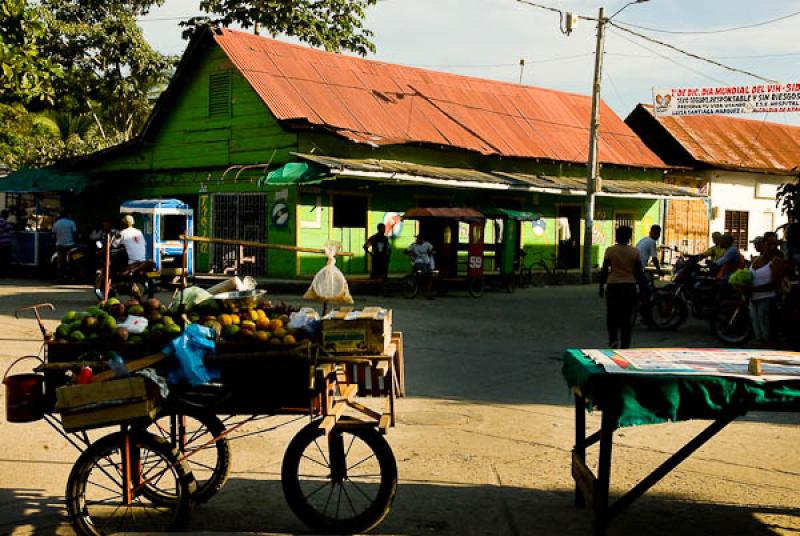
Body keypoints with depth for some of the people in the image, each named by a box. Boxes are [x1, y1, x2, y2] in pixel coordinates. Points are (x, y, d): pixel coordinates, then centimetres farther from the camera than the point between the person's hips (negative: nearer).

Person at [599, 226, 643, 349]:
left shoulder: (610, 251, -5)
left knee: (612, 316, 13)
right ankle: (625, 345, 8)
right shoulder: (635, 252, -1)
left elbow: (604, 271, -3)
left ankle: (613, 339, -4)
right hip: (629, 287, 1)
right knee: (627, 317, 8)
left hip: (613, 286, -1)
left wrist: (601, 286, 7)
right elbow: (638, 272, 3)